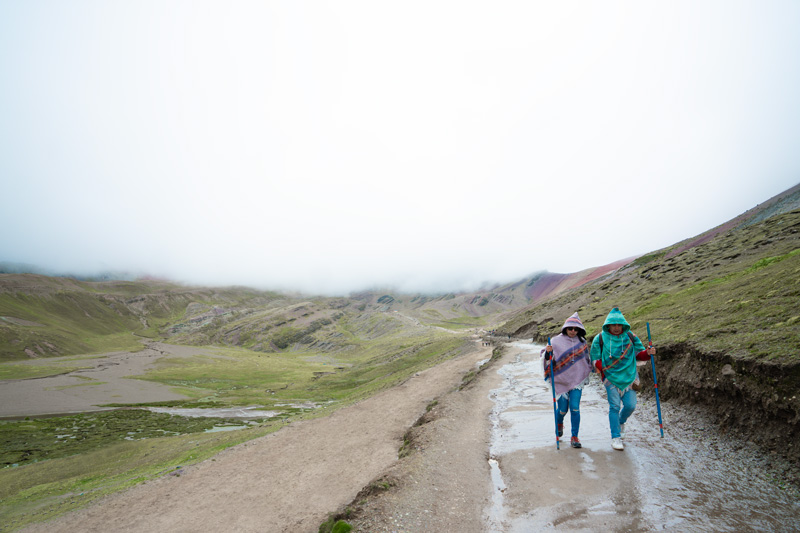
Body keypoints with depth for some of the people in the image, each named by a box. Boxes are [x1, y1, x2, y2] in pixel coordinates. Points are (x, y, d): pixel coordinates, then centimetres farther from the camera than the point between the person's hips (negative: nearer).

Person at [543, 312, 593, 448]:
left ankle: (574, 437, 5)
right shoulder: (556, 341, -4)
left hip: (577, 380, 2)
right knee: (562, 409, 5)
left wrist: (593, 368, 11)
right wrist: (547, 353, -23)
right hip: (561, 380, -2)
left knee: (575, 407, -7)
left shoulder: (582, 342, 7)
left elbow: (586, 360, 23)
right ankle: (559, 423, 39)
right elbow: (547, 360, -4)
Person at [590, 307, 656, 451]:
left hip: (629, 377, 3)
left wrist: (648, 353, -10)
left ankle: (621, 422, 34)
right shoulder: (600, 339, -2)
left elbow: (638, 353, 11)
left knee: (630, 405, 0)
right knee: (614, 406, -6)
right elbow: (596, 358, 3)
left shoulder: (630, 337, 4)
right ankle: (616, 438, 5)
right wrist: (604, 371, -10)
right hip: (611, 378, -2)